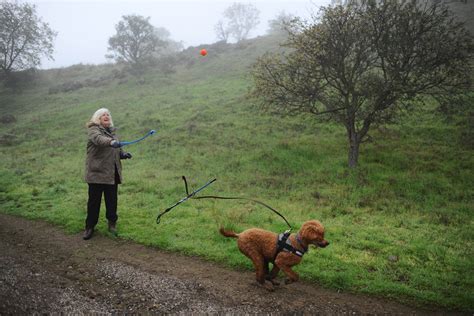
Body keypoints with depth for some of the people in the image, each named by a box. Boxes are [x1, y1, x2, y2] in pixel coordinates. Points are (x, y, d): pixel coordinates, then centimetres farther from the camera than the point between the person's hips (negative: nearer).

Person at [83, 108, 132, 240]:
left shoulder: (112, 131, 16)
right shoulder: (93, 130, -6)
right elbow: (98, 139, -31)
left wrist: (123, 154, 4)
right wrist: (111, 142, -50)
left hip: (112, 173, 6)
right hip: (97, 172, -6)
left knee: (112, 199, 10)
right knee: (94, 200, 2)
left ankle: (112, 223, 25)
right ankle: (90, 226, 15)